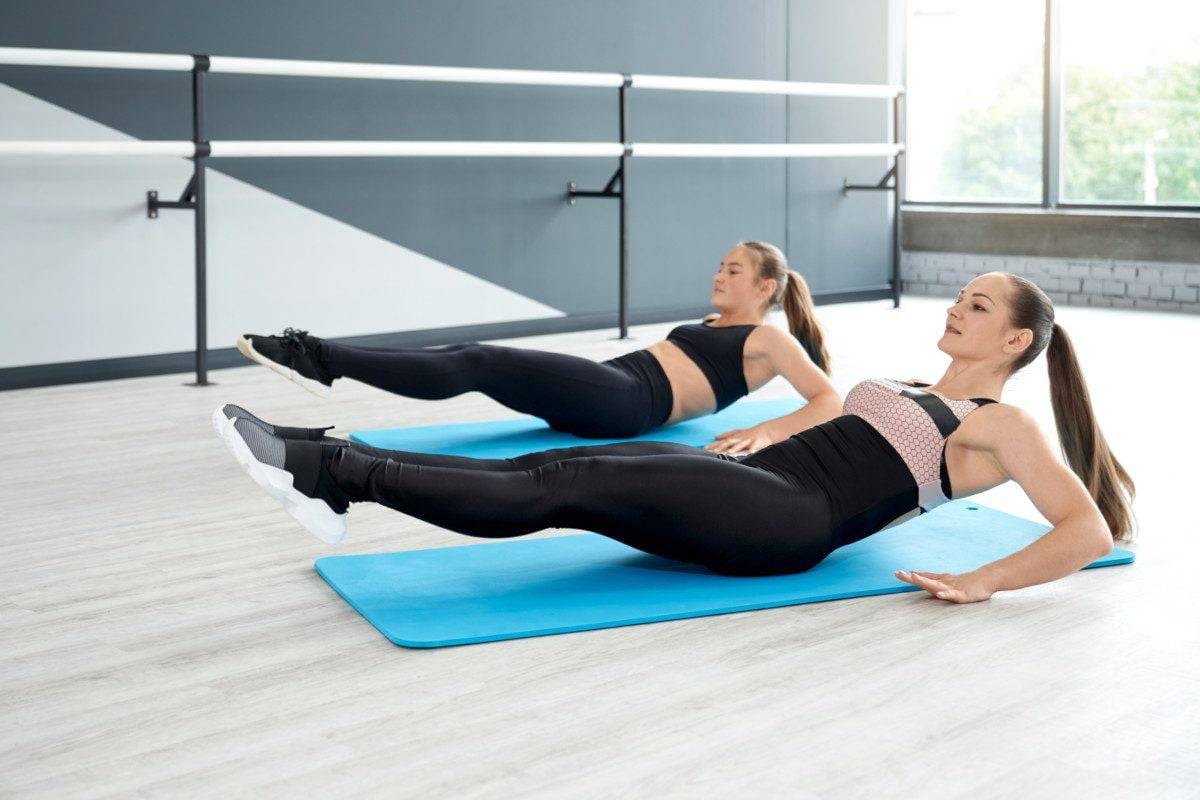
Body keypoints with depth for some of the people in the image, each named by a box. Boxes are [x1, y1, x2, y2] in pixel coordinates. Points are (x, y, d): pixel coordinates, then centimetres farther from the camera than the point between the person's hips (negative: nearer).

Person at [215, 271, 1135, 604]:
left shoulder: (999, 424, 3)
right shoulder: (916, 390, 27)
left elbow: (1088, 529, -8)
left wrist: (982, 583, -16)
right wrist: (760, 436, 31)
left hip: (786, 522, -8)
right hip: (756, 485, 8)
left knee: (573, 487, -22)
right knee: (555, 473, -12)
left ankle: (339, 468, -29)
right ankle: (332, 472, -21)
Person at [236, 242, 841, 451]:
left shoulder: (769, 339, 9)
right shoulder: (713, 326, 33)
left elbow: (831, 403, -4)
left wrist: (766, 432, -19)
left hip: (630, 401, -8)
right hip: (609, 389, 8)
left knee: (484, 365, -22)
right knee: (471, 358, -10)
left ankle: (323, 361, -29)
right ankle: (319, 360, -20)